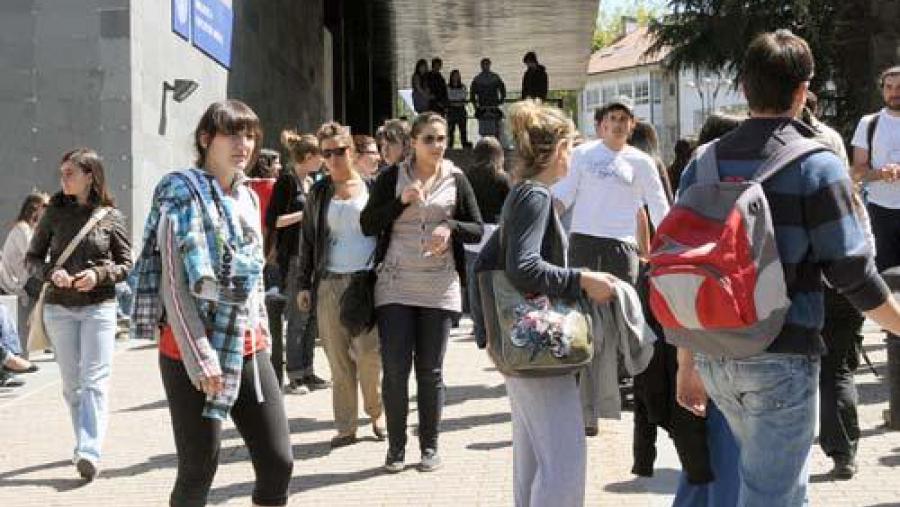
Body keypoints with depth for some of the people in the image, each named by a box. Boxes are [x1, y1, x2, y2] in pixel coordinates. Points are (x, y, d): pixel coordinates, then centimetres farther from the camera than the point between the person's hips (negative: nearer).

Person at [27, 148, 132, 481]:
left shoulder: (111, 216, -1)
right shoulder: (55, 212, 4)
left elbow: (126, 264, 3)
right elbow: (32, 258, 8)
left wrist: (99, 274, -15)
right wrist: (51, 273, -12)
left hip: (99, 307, -3)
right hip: (58, 307, 3)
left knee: (95, 381, -9)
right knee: (71, 384, 9)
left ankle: (90, 453, -15)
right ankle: (84, 445, 21)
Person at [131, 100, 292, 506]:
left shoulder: (248, 197, 12)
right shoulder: (182, 191, -9)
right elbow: (174, 283, -14)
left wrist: (261, 331, 13)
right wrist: (201, 357, -18)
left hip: (248, 349, 7)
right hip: (193, 352, -7)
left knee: (278, 462, 3)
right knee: (198, 471, -1)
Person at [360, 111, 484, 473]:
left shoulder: (455, 179, 5)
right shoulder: (392, 177, 3)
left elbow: (477, 230, 6)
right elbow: (367, 225, 0)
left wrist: (451, 227, -14)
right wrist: (401, 201, -13)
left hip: (440, 288, 1)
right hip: (395, 285, 0)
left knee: (430, 371, 7)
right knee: (395, 370, -2)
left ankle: (429, 447, 17)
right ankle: (396, 447, 11)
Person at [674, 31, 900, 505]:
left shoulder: (703, 164, 4)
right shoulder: (816, 166, -10)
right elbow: (852, 272, -11)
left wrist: (687, 363, 14)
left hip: (715, 357, 5)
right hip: (781, 360, -5)